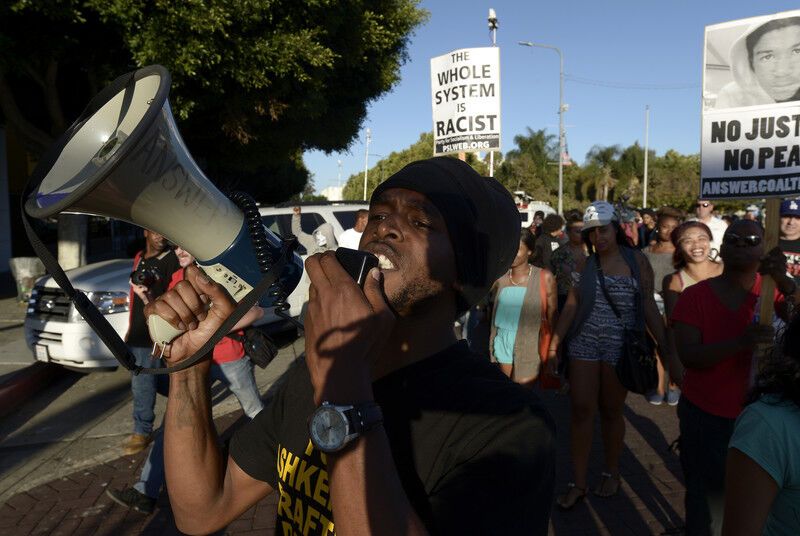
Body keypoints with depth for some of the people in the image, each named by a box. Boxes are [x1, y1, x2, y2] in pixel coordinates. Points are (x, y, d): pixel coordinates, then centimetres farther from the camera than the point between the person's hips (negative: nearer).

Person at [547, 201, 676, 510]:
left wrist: (665, 346, -1)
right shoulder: (583, 261, 1)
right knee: (581, 411, 1)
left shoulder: (636, 260, -1)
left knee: (611, 412, 11)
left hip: (620, 347, -1)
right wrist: (555, 342, -5)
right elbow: (571, 304, 0)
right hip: (583, 344, 1)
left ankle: (612, 473, 32)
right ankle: (578, 483, 11)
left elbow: (649, 306, 1)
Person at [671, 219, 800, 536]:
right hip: (703, 415, -1)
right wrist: (741, 342, -31)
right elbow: (689, 356, -17)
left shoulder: (773, 292, -2)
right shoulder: (695, 296, -7)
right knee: (706, 497, 10)